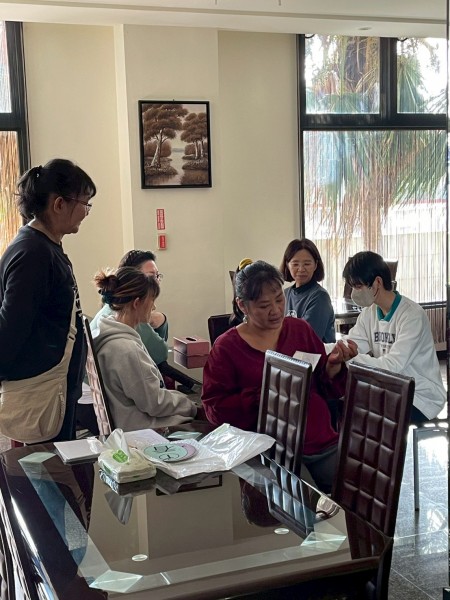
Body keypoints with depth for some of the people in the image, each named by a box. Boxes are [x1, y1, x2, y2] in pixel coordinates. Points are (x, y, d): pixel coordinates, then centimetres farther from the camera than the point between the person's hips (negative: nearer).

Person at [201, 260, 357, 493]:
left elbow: (328, 390, 15)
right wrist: (263, 396, -16)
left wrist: (333, 363, -6)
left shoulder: (300, 329, 12)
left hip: (324, 444, 4)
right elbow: (215, 408, -4)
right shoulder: (226, 348, 1)